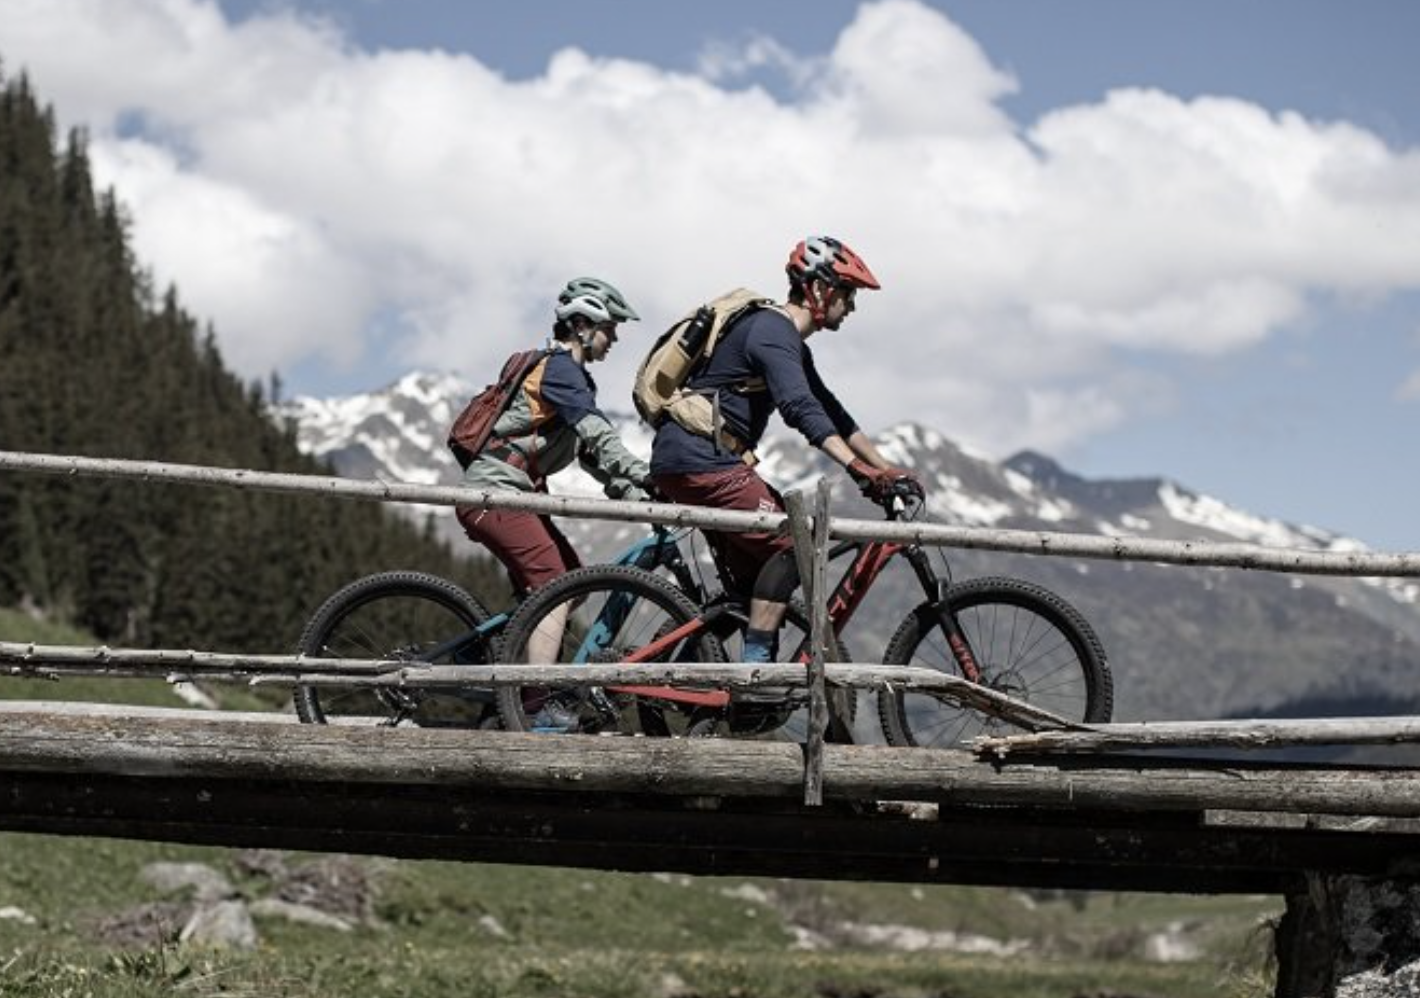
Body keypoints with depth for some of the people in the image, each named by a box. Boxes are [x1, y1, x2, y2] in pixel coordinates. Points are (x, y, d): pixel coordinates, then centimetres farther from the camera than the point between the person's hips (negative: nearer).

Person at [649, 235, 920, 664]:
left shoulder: (793, 346, 20)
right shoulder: (773, 330, -14)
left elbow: (831, 413, 23)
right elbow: (800, 408, -28)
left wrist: (887, 469, 16)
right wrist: (858, 468, -36)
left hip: (681, 463, 11)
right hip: (699, 458, -11)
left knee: (751, 573, 14)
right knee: (791, 544, -14)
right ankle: (755, 665, -17)